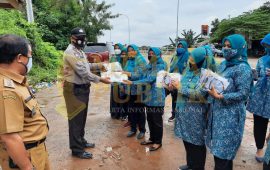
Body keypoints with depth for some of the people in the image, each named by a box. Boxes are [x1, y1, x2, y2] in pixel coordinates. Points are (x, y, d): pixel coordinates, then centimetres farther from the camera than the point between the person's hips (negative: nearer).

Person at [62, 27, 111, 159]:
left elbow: (86, 66, 19)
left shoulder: (79, 51, 14)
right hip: (74, 89, -10)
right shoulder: (70, 52, -19)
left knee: (82, 117, 19)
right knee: (76, 119, 0)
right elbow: (83, 72, -26)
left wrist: (98, 66, 7)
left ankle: (81, 141, 35)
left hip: (83, 88, 10)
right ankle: (77, 149, 12)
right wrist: (100, 79, -23)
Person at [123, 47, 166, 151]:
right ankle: (152, 138, 33)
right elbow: (141, 76, 10)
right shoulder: (149, 66, 11)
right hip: (148, 97, 8)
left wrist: (132, 82, -27)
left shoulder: (160, 66, -14)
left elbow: (149, 80, -23)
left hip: (156, 98, -8)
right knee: (150, 119, 17)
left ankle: (158, 142, 20)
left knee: (157, 120, 5)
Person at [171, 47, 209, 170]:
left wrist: (180, 87, -18)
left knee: (196, 141, 7)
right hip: (184, 109, 8)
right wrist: (175, 86, -6)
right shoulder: (189, 70, 8)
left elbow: (199, 94, -23)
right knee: (187, 138, 19)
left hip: (196, 112, -8)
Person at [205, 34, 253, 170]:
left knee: (222, 152, 4)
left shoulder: (242, 68, -12)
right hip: (217, 111, 7)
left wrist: (219, 97, -24)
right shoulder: (223, 64, 10)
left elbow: (243, 94, -17)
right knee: (217, 149, 16)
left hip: (231, 115, -7)